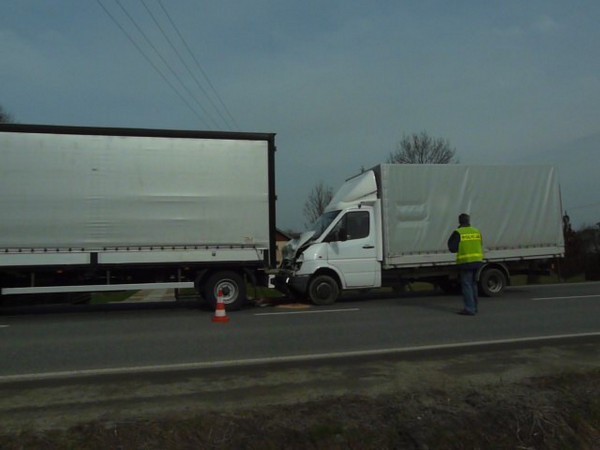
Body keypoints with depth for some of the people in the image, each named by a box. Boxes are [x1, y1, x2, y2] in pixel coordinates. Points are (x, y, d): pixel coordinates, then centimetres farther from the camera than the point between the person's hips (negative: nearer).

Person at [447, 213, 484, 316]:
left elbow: (452, 248, -8)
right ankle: (474, 307, 25)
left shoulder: (458, 233, -9)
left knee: (466, 285, -2)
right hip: (477, 261, 6)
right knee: (473, 284, 18)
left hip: (465, 262, -6)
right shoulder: (477, 232, 9)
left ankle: (469, 308, -5)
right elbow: (480, 246, 17)